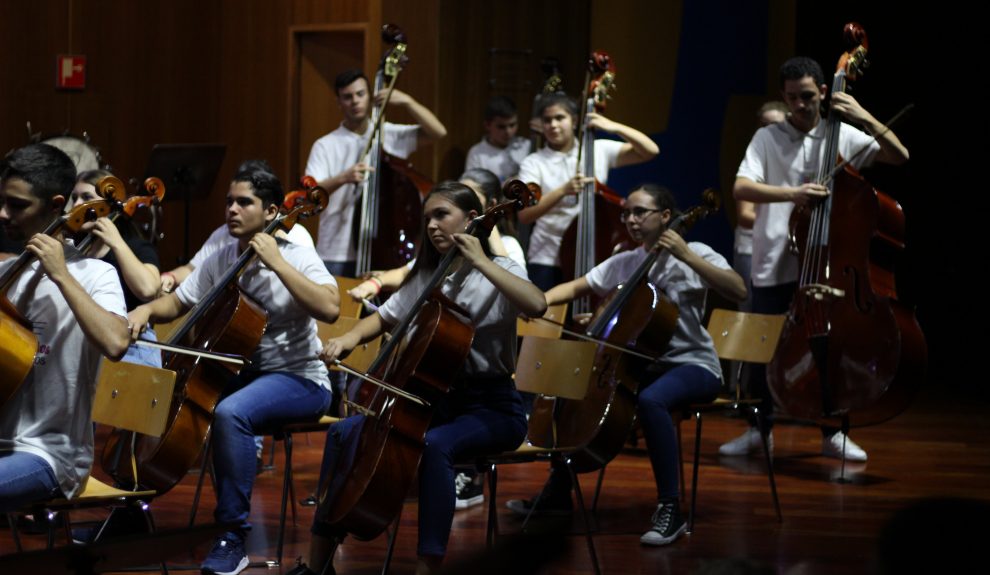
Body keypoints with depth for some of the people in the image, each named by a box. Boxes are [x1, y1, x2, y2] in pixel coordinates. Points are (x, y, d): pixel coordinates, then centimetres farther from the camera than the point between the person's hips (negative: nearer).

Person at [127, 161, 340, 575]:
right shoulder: (220, 262, 8)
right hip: (240, 374, 7)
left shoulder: (296, 257, -11)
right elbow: (176, 303, 14)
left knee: (230, 413, -35)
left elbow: (329, 308, -27)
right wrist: (146, 310, -9)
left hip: (298, 381, -7)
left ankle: (233, 536, -27)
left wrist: (277, 263, -25)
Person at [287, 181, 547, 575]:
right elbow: (384, 318, 20)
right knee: (344, 433, -9)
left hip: (491, 408, -6)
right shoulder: (424, 277, 13)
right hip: (436, 399, 6)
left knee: (434, 446, -37)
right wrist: (352, 337, -2)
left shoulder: (499, 272, -6)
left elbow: (536, 305, -26)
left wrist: (480, 261, -23)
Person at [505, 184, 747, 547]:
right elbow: (576, 288, 11)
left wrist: (686, 256, -26)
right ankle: (559, 491, 13)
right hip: (644, 365, 7)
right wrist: (541, 300, -9)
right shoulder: (623, 263, 9)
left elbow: (739, 292, -22)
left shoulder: (695, 254, -8)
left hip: (692, 365, -7)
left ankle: (670, 508, -30)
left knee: (650, 400, -38)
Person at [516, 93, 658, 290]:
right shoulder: (533, 163, -1)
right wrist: (563, 191, -25)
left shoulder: (600, 150, 3)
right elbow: (524, 214, -13)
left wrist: (614, 127, -12)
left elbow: (650, 150, -1)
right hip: (547, 261, -1)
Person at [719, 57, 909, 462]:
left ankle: (831, 432, 16)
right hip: (774, 264, -1)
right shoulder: (767, 138, 1)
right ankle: (761, 428, 19)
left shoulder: (842, 136, 4)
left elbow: (900, 157, 1)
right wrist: (792, 193, -28)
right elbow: (741, 188, -14)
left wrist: (865, 119, -10)